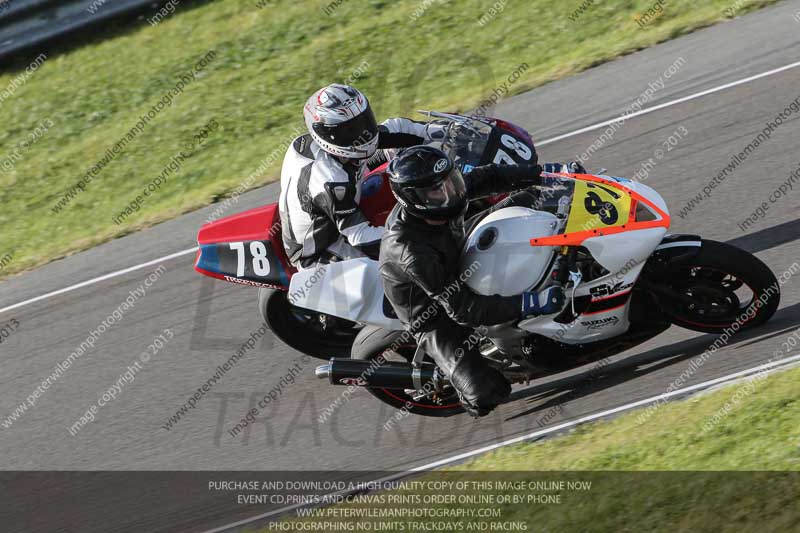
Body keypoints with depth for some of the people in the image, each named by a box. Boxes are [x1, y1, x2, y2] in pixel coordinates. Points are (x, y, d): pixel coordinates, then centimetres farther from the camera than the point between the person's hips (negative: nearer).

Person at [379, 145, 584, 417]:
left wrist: (548, 172, -7)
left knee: (525, 200, 4)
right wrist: (529, 305, -44)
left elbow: (485, 178, -1)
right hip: (436, 319, -8)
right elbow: (463, 310, -38)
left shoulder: (438, 197, -18)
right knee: (485, 395, -28)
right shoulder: (411, 251, -40)